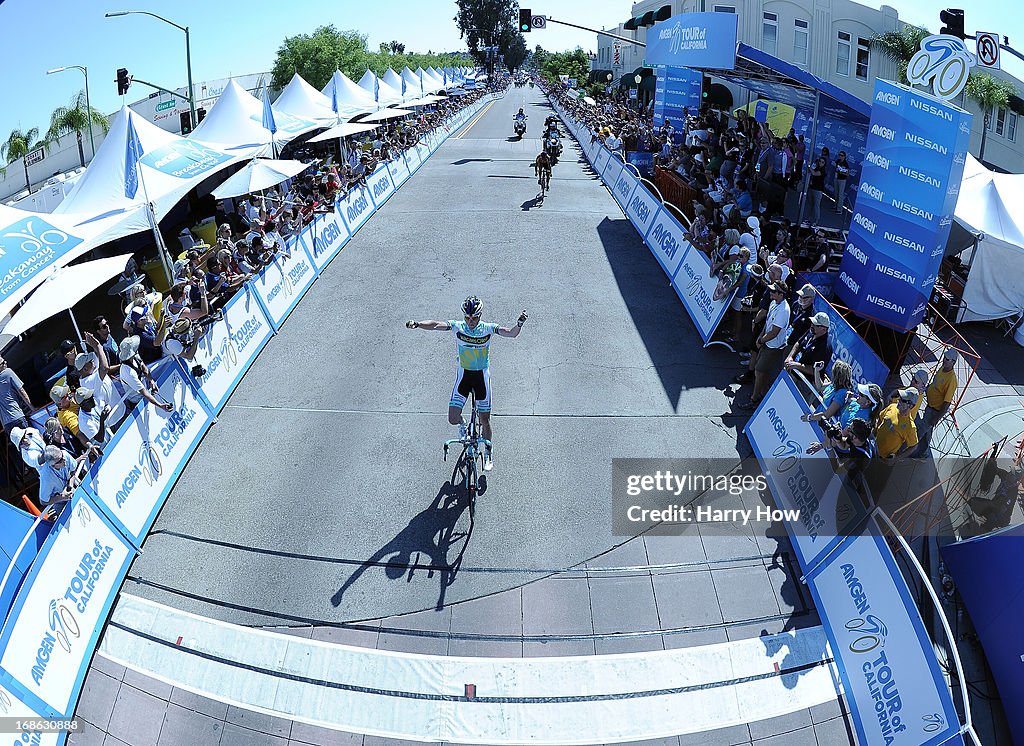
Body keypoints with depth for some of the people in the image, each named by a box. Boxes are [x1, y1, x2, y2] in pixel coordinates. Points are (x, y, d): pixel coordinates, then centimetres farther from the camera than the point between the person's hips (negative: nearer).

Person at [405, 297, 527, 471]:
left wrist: (519, 324, -42)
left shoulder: (488, 329, -10)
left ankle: (488, 452, 28)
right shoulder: (457, 327, -9)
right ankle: (463, 424, 32)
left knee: (485, 419, 5)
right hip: (463, 374, 1)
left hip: (482, 375, -1)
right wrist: (417, 324, -38)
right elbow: (436, 324, -21)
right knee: (453, 418, -6)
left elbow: (512, 333, -20)